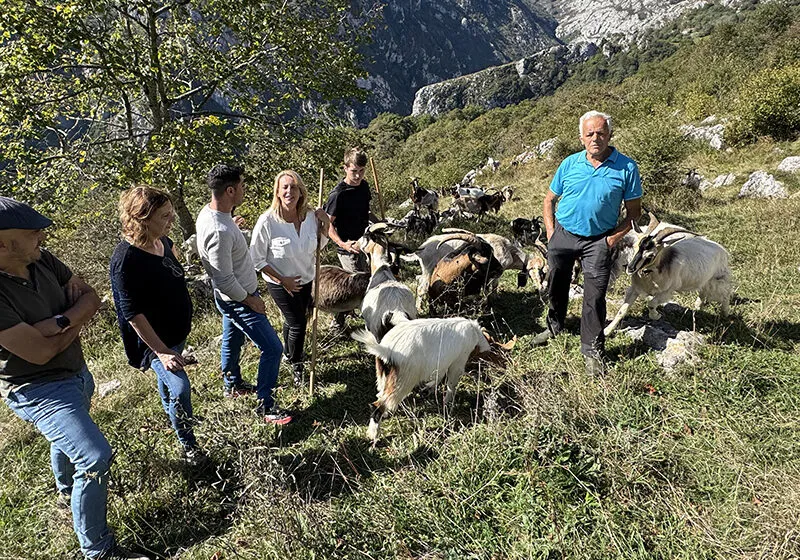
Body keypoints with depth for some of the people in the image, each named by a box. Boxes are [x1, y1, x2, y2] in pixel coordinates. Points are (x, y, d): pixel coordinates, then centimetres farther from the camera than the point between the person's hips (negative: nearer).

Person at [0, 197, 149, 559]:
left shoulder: (41, 260, -9)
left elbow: (91, 297, -4)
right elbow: (40, 352, -29)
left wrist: (61, 321, -23)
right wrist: (76, 324, -12)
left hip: (75, 374, 8)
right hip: (39, 390, -8)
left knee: (68, 437, 31)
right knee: (95, 456, -17)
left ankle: (67, 492, 62)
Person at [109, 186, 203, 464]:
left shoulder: (163, 242, -3)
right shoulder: (126, 259, -27)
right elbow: (132, 312, -26)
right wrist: (161, 350, -26)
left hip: (176, 331, 8)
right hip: (154, 339, -8)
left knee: (167, 379, 28)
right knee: (180, 389, -17)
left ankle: (173, 415, 53)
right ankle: (188, 445, 4)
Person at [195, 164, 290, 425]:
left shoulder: (209, 212, -4)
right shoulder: (219, 231, -36)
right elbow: (224, 281, -29)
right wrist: (250, 299, -16)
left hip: (232, 298, 10)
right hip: (238, 301, -10)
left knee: (232, 341, 28)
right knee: (272, 348, -1)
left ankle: (232, 384, 51)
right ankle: (265, 405, 13)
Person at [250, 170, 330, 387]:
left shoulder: (310, 216, -12)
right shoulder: (267, 221, -24)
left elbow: (317, 247, 5)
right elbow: (256, 258, -16)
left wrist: (324, 227, -13)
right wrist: (282, 280, -16)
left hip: (305, 279, 5)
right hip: (280, 283, -5)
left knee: (293, 320, 23)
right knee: (298, 324, 1)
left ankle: (289, 352, 52)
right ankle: (296, 365, 29)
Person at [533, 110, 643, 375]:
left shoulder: (626, 168, -7)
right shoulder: (569, 164, -1)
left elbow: (634, 210, -1)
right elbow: (549, 201, 8)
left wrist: (614, 237, -10)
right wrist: (551, 233, 0)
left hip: (598, 241, -2)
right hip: (563, 234, 3)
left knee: (595, 296, -5)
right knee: (557, 286, 16)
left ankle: (593, 349, 10)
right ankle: (554, 326, 41)